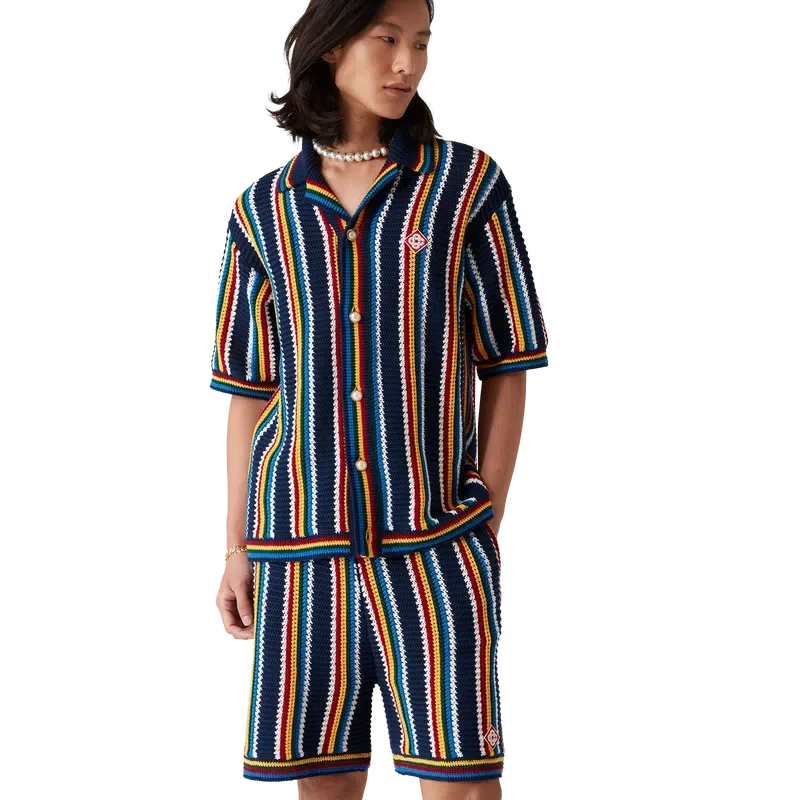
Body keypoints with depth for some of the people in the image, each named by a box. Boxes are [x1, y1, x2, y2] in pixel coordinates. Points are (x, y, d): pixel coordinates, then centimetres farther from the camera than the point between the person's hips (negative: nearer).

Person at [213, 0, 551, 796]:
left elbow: (507, 368, 2)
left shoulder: (468, 184, 1)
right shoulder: (263, 211, 6)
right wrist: (235, 549, 7)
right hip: (303, 538, 2)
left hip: (434, 539, -2)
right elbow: (248, 391, 9)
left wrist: (490, 530, -4)